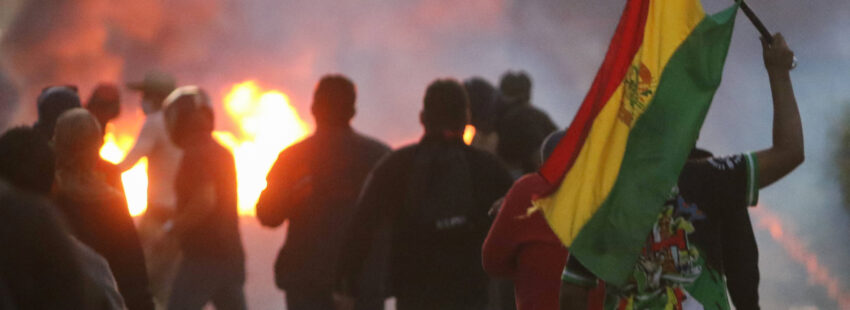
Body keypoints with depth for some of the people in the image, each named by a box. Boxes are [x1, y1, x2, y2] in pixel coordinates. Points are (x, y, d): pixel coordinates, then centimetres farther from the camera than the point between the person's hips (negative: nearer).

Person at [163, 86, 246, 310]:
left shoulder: (195, 155, -13)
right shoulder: (223, 153, 15)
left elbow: (205, 201, -25)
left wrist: (173, 228, -15)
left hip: (203, 257, -9)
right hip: (231, 254, 9)